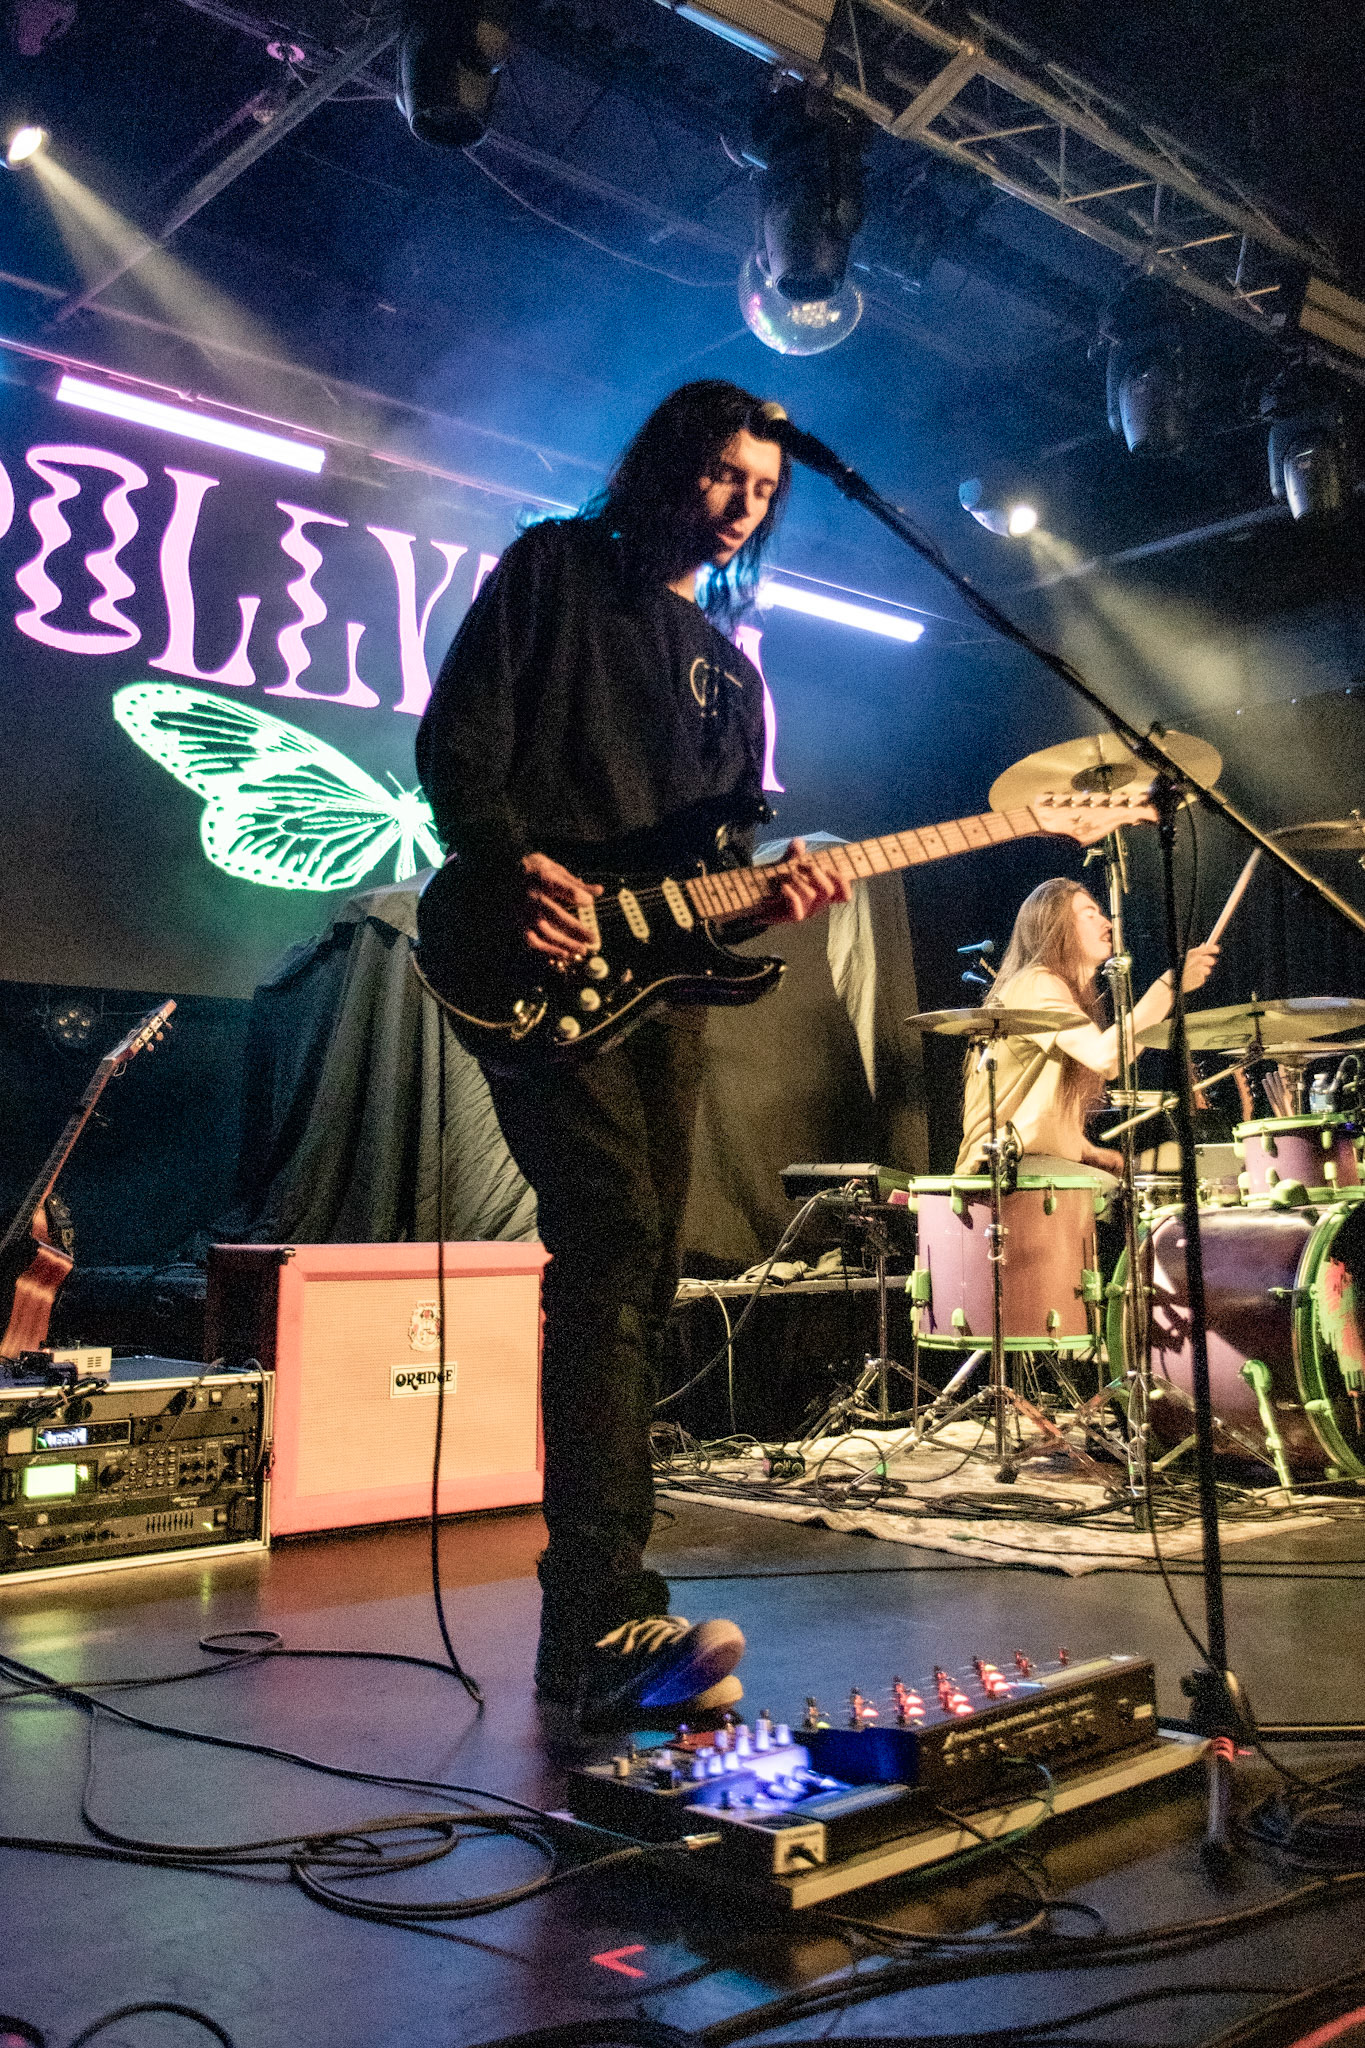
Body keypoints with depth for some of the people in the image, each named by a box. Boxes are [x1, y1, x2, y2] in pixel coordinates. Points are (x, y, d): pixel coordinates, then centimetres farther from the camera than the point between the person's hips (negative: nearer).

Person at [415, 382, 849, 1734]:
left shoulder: (731, 668, 25)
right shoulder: (555, 570, 8)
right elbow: (456, 738, -2)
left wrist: (763, 894, -1)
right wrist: (511, 865, -17)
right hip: (540, 963, -7)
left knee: (640, 1274, 3)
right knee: (612, 1239, -22)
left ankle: (593, 1622, 11)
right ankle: (604, 1630, -25)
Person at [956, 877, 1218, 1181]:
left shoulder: (1072, 993, 22)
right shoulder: (1035, 985, -12)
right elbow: (1104, 1055, -29)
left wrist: (1089, 1152, 7)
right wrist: (1171, 984, -28)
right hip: (1003, 1165, -10)